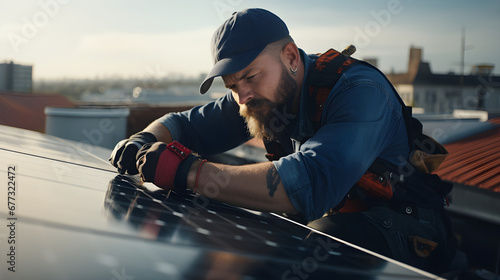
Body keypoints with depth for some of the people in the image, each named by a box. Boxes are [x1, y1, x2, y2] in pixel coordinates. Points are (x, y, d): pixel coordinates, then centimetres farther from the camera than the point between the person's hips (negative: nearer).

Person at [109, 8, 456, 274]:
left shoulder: (360, 90, -27)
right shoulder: (259, 97, -3)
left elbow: (311, 184, -43)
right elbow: (186, 125, 7)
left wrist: (189, 171, -42)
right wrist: (145, 140, -17)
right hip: (333, 217, 7)